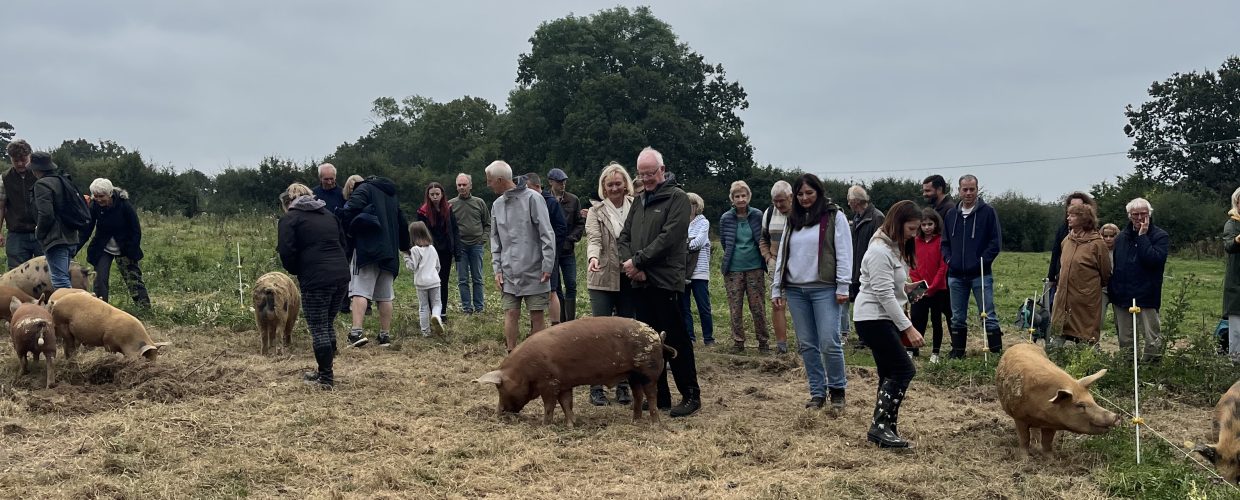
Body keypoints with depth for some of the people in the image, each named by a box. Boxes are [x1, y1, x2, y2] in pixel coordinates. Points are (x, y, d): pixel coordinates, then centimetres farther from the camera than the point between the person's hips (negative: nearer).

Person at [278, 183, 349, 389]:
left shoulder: (290, 219, 1)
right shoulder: (329, 215, 21)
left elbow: (286, 254, -7)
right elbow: (343, 244, 19)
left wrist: (297, 271, 10)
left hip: (315, 280, -7)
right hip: (342, 275, 7)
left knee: (318, 329, 3)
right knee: (328, 325, 19)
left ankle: (325, 377, 6)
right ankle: (325, 371, 26)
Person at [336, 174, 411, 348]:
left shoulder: (364, 189, 2)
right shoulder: (392, 196, 24)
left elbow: (350, 210, -17)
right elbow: (403, 223, 28)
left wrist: (348, 229, -1)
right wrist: (404, 246, 40)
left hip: (367, 249, -7)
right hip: (389, 252, 7)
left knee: (360, 291, -10)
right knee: (385, 296, 10)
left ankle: (357, 332, -22)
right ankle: (385, 335, 11)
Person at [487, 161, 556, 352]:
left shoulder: (532, 198, -9)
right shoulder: (497, 204, 9)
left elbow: (547, 234, -9)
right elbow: (495, 239, 15)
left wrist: (547, 265, -13)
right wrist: (497, 269, 7)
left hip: (534, 272, -4)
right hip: (509, 273, 4)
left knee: (536, 315, 1)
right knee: (511, 314, 2)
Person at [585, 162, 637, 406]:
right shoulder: (596, 210, 3)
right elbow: (593, 239, -10)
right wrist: (593, 257, -31)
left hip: (630, 279, 2)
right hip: (603, 279, -2)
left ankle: (623, 384, 18)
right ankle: (596, 386, 4)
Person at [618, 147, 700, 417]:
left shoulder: (677, 198, -4)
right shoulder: (639, 202, 18)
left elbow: (668, 237, -15)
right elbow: (623, 238, 13)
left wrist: (638, 261, -14)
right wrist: (630, 265, -5)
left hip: (666, 282, -7)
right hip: (641, 282, 7)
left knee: (676, 340, -4)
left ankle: (691, 395, 4)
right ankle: (659, 396, 18)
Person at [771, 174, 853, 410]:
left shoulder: (835, 216, 0)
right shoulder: (793, 220, 16)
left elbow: (844, 252, -4)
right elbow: (782, 255, 17)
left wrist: (843, 287, -11)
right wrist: (776, 288, 12)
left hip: (825, 290, -5)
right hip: (795, 291, 5)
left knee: (829, 343, -9)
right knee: (806, 345, 6)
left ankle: (837, 390, 9)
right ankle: (817, 393, 15)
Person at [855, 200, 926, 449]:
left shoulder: (896, 248, 13)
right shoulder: (880, 251, -19)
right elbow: (884, 295, -22)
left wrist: (906, 287, 7)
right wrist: (908, 328, -23)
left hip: (885, 319, 10)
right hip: (873, 319, -10)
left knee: (890, 374, 8)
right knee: (903, 370, -12)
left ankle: (883, 429, 11)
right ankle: (880, 426, -9)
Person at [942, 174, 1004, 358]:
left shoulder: (988, 212, -3)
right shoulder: (951, 215, 11)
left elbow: (996, 241, -5)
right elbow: (945, 242, 17)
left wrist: (982, 261, -12)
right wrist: (948, 259, 0)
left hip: (980, 274, -4)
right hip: (956, 275, 4)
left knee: (988, 316, -2)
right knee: (958, 318, 11)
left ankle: (997, 351, 3)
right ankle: (957, 351, 20)